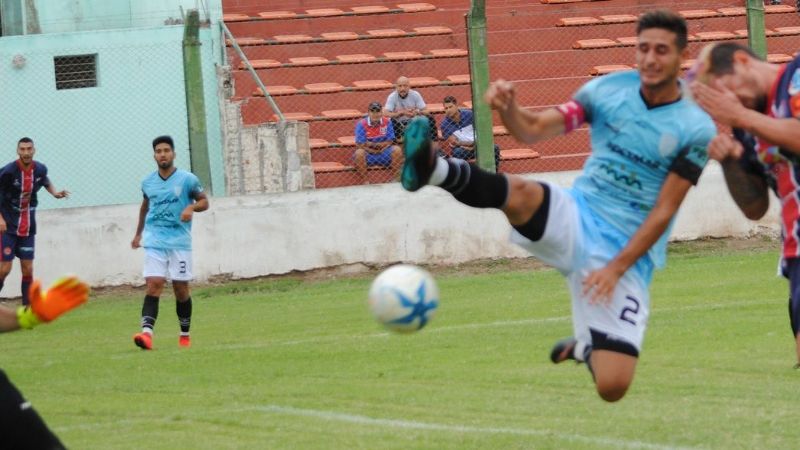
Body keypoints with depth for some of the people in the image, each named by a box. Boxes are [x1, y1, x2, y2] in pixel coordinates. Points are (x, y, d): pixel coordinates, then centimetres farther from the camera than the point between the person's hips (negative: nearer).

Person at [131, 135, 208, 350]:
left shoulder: (187, 179, -2)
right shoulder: (148, 182, 9)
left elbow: (204, 201, 4)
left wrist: (192, 207, -19)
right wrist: (138, 234, 29)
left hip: (179, 242, -1)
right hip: (154, 242, 1)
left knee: (181, 288, 4)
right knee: (153, 285, -14)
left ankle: (185, 335, 20)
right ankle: (147, 332, -27)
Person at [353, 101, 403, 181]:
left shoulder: (387, 122, -4)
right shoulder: (361, 124, -11)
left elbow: (389, 142, -5)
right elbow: (360, 145, -15)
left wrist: (372, 144, -16)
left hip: (384, 154, 2)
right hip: (368, 155, -2)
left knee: (397, 150, -22)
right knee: (359, 153, -34)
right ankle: (365, 181, -22)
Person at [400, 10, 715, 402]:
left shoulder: (695, 129, -5)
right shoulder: (608, 90, 3)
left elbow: (663, 212, -8)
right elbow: (533, 129, 1)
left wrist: (617, 267, -16)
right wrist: (508, 108, -21)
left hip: (627, 256, -1)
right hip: (577, 222, 1)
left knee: (612, 387, -8)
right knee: (521, 192, -34)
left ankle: (586, 347, 27)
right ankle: (433, 170, -51)